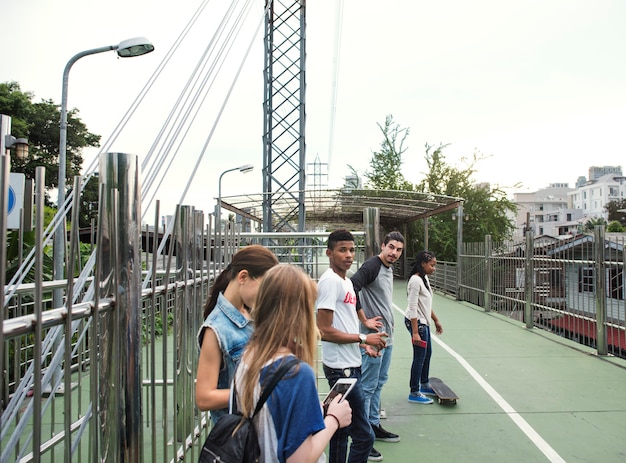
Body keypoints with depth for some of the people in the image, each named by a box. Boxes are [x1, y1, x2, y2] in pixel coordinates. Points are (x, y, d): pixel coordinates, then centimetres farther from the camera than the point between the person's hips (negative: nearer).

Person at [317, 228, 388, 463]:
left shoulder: (347, 281, 14)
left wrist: (364, 345, 11)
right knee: (364, 436, -6)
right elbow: (324, 331, -21)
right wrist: (363, 338, -14)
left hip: (350, 366, 10)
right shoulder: (330, 281, -16)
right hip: (342, 367, -10)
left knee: (342, 431, 19)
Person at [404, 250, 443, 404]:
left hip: (424, 322, 10)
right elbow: (413, 308, -23)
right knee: (420, 356, -3)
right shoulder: (415, 280, -20)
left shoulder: (425, 279, 9)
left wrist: (436, 320, 25)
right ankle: (414, 393, 7)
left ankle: (424, 385, 36)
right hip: (416, 322, -10)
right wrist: (415, 333, -25)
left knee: (427, 353, 20)